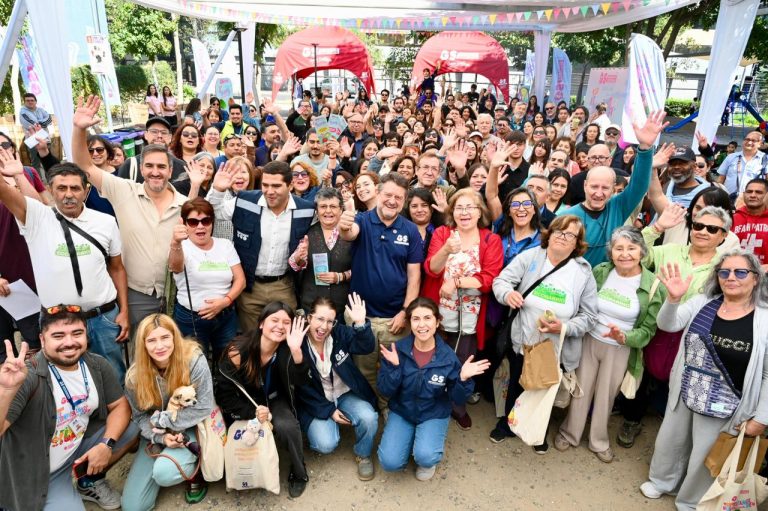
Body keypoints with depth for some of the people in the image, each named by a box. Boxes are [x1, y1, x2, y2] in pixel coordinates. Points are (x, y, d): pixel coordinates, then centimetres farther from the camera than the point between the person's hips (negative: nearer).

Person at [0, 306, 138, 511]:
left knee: (131, 429, -7)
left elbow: (120, 406, -1)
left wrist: (107, 444, -17)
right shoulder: (28, 378, -27)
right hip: (36, 474, -5)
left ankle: (90, 482, 15)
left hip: (79, 449, 6)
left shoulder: (97, 366, -9)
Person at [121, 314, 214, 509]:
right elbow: (141, 417, -2)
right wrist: (161, 437, -20)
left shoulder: (194, 360, -24)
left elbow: (204, 407, -19)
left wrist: (161, 419, -17)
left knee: (164, 473, -33)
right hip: (156, 434, 4)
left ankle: (195, 471, 2)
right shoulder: (135, 375, -13)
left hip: (189, 429, -4)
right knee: (132, 505, -2)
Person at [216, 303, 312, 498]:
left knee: (287, 426, -29)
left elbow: (302, 382, -33)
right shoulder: (238, 351, -21)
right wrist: (252, 413, -27)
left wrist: (296, 350, -48)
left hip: (274, 400, 1)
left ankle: (299, 473, -2)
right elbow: (224, 395, -14)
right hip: (245, 403, 0)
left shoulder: (287, 350, -18)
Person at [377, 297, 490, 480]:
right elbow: (386, 391, -13)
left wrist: (463, 379, -27)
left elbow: (457, 399, -8)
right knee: (390, 462, -16)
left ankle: (426, 460, 12)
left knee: (425, 457, -26)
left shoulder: (448, 356, -15)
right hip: (401, 412, 1)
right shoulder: (398, 349, -15)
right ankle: (412, 440, 17)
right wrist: (394, 367, -29)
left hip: (434, 415, -1)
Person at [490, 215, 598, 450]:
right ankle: (507, 423, 48)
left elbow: (589, 316, -5)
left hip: (556, 350, 0)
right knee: (516, 387, 21)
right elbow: (501, 280, -9)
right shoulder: (530, 257, -9)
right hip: (523, 343, 0)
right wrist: (507, 293, -33)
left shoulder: (584, 273, -8)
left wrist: (564, 327, -23)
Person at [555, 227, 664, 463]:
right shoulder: (600, 271, -9)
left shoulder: (653, 285, -13)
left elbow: (648, 330, -8)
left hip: (620, 350, -1)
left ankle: (599, 441, 40)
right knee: (581, 390, 15)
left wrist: (623, 337, -26)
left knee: (606, 396, 16)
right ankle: (569, 433, 37)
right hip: (588, 341, 1)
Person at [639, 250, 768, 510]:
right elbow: (668, 324, -12)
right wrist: (673, 299, -32)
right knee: (670, 441, 22)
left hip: (722, 406, -3)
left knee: (705, 459, 16)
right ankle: (662, 481, 49)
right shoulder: (703, 302, -4)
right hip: (684, 394, 3)